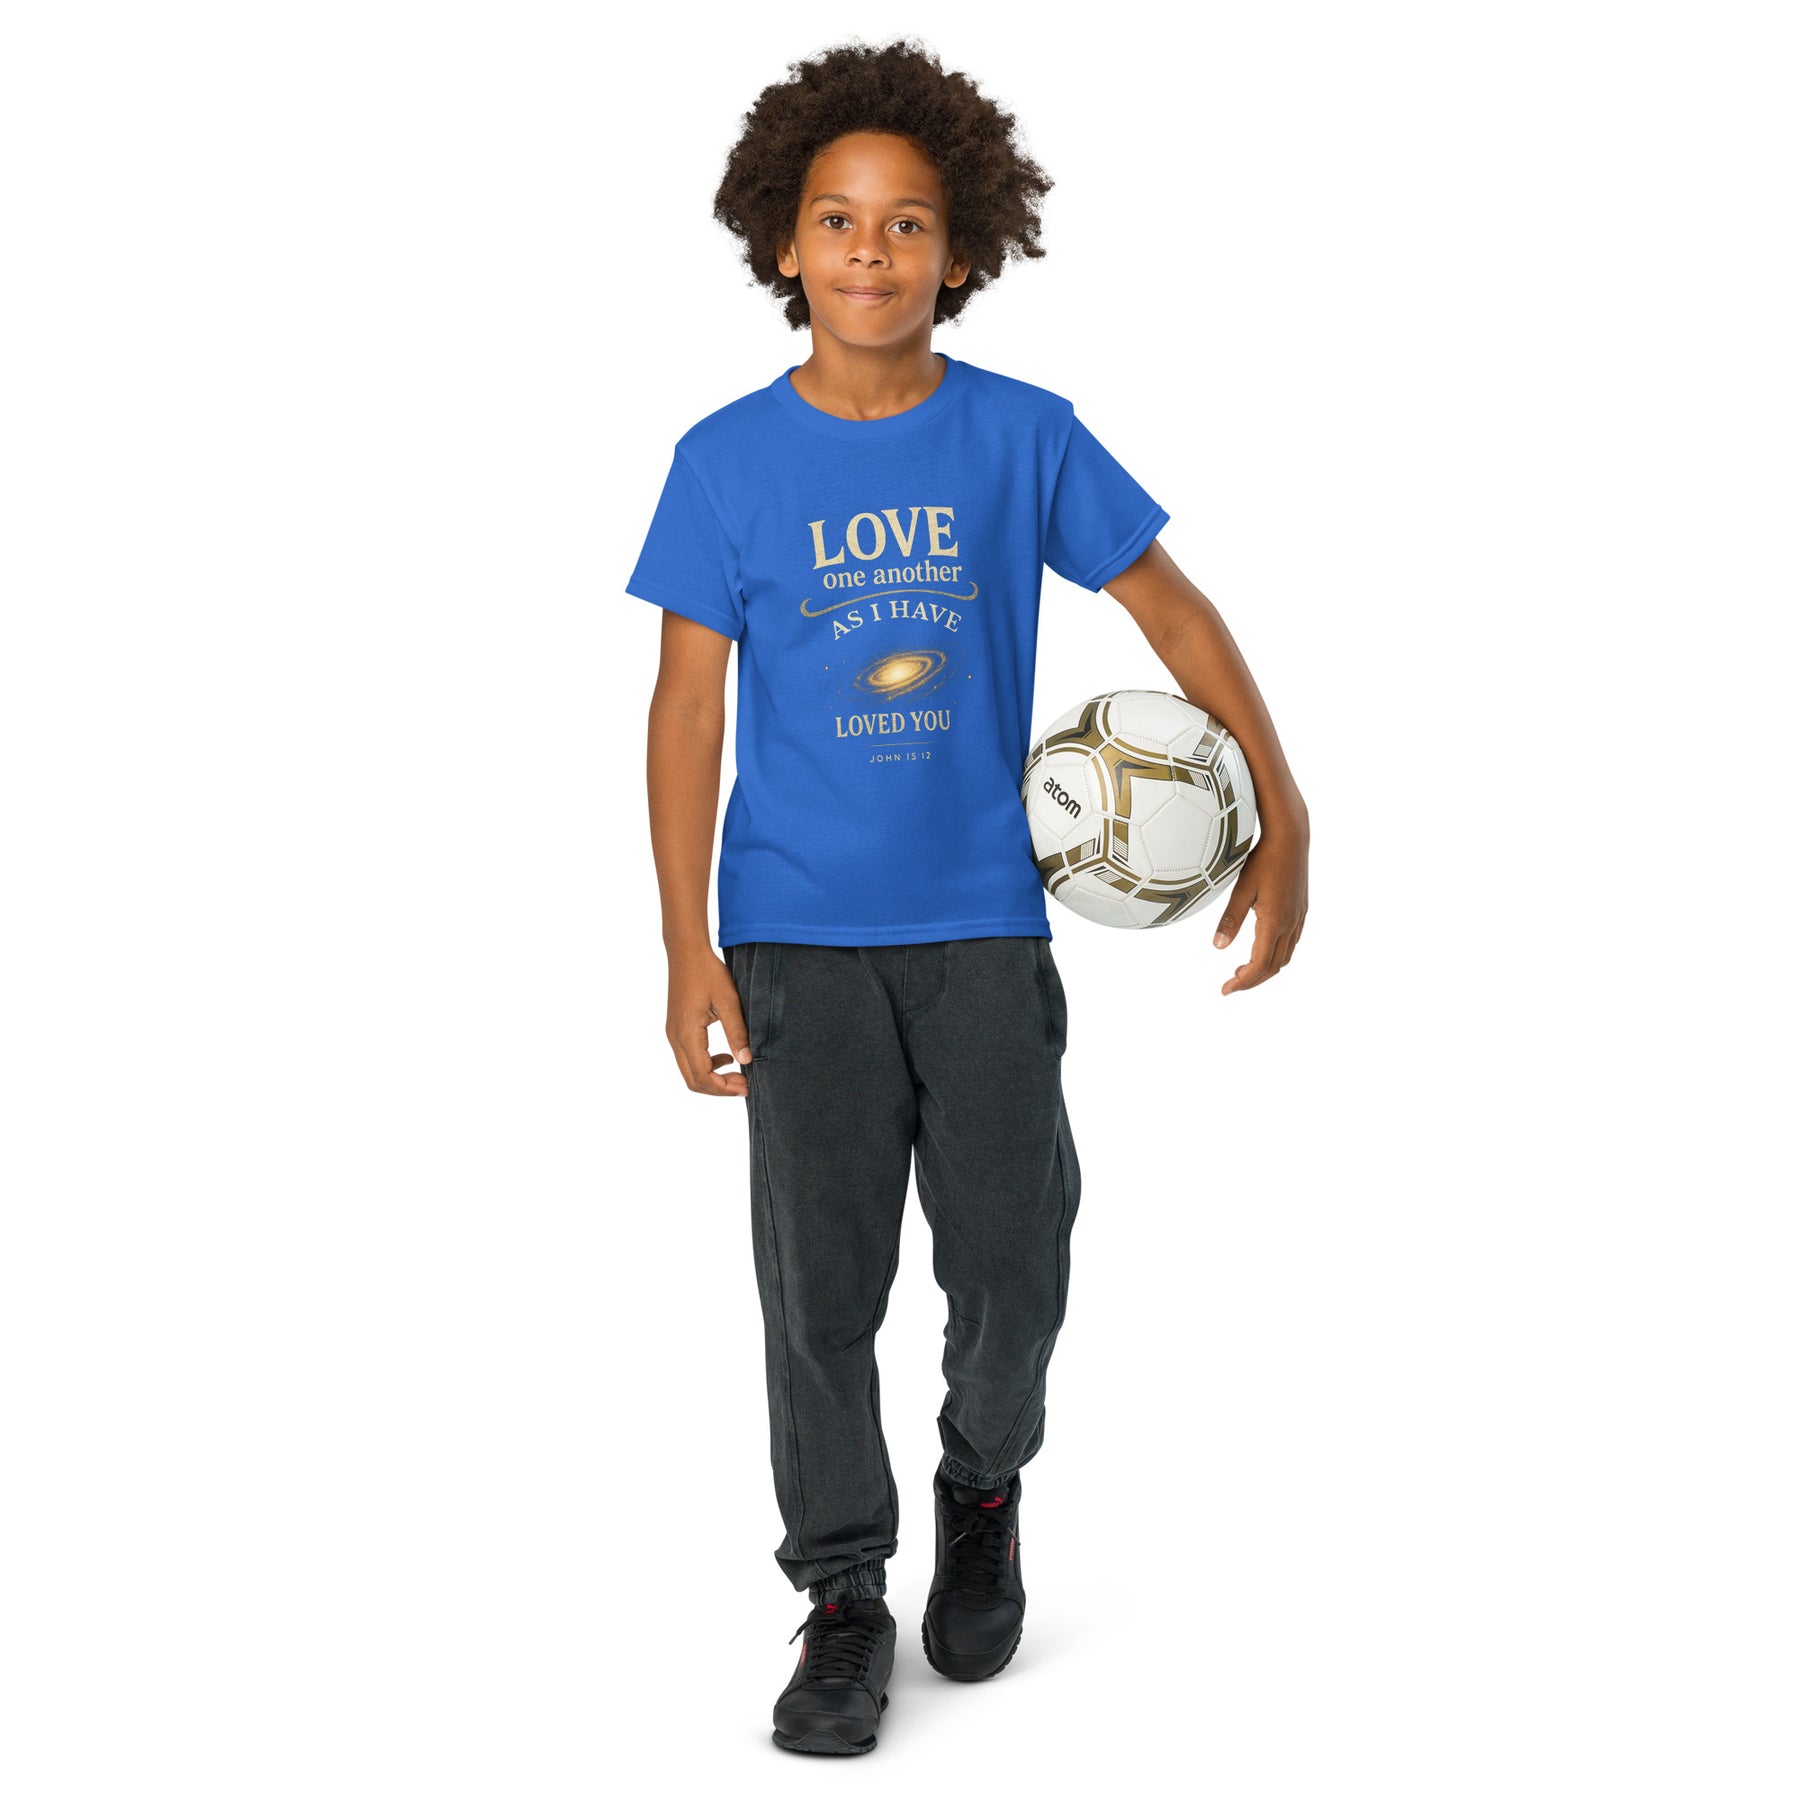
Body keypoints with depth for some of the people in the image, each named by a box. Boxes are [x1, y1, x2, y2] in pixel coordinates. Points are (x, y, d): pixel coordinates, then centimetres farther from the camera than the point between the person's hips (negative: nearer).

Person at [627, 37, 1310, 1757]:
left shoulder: (1024, 437, -2)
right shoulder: (729, 459, -3)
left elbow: (1171, 606, 5)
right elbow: (688, 701, -2)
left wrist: (1283, 820, 2)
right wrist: (687, 947, -6)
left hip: (982, 923, 1)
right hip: (798, 935, -1)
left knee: (1011, 1257, 5)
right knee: (820, 1276, 2)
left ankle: (984, 1489, 35)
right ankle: (843, 1599, 17)